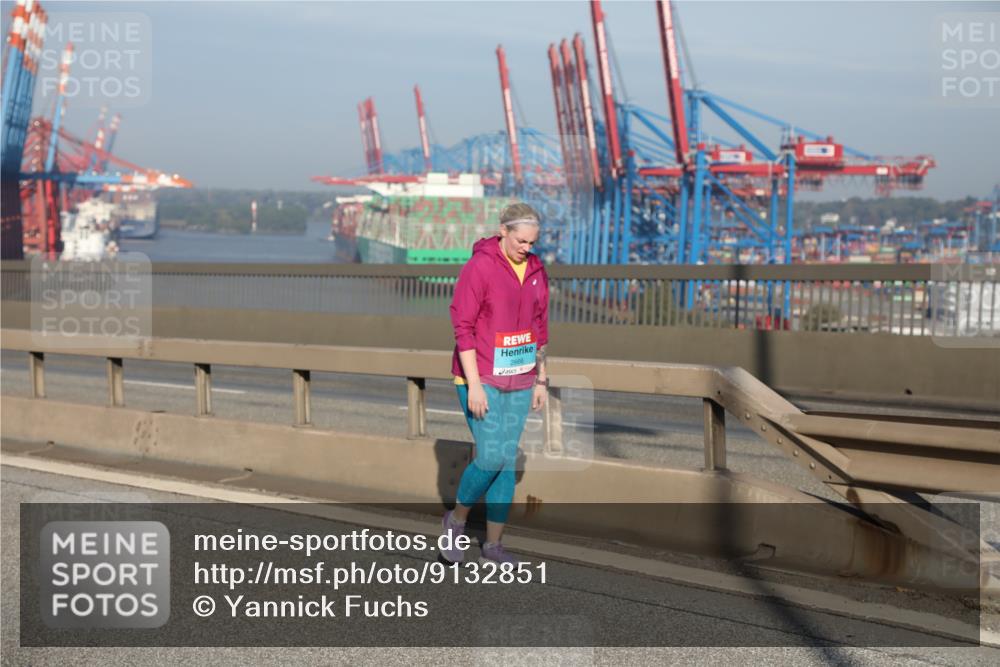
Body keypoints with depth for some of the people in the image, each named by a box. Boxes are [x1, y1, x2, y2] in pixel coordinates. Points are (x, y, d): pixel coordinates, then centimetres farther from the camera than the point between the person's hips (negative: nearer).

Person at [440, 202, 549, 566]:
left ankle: (493, 544, 16)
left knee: (508, 460, 7)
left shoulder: (536, 270, 5)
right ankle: (456, 519, 17)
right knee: (491, 457, -9)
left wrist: (541, 379, 12)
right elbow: (463, 327, -16)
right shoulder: (478, 267, -15)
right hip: (482, 378, -6)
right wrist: (474, 385, -20)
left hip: (518, 380, 6)